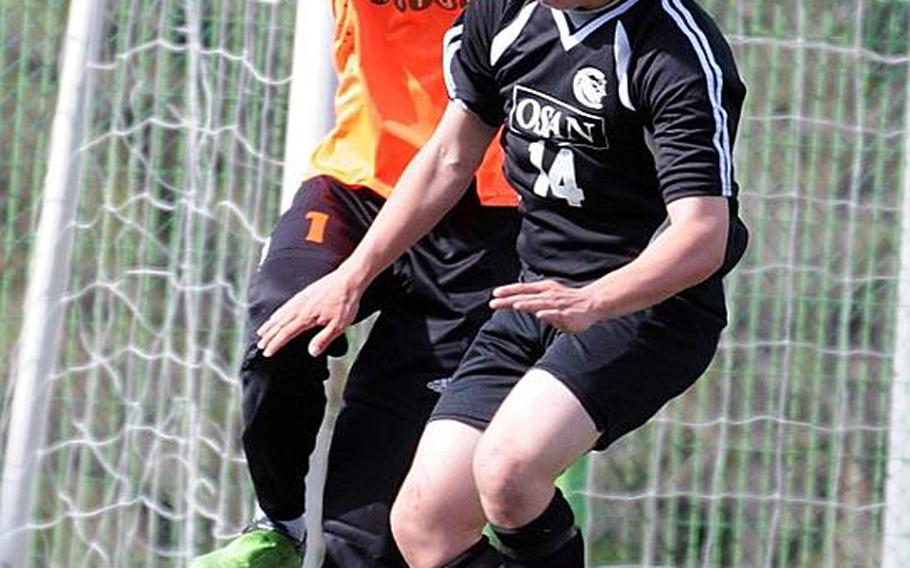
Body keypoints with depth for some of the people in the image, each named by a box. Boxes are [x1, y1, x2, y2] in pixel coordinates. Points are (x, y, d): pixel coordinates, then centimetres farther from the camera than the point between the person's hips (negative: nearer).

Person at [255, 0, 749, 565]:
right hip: (538, 294, 7)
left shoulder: (679, 52, -20)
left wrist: (591, 302, -44)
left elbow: (704, 236, -28)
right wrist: (352, 276, 15)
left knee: (507, 467, -31)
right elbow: (450, 158, 15)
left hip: (649, 302, -7)